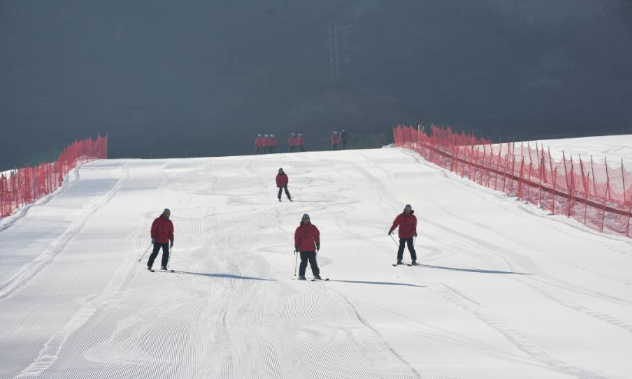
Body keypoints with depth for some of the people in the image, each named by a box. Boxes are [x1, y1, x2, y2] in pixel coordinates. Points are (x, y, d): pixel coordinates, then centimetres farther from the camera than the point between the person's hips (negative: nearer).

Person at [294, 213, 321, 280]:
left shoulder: (313, 228, 8)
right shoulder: (299, 229, 1)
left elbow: (317, 236, 12)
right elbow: (296, 238, 1)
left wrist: (317, 244, 6)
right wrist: (297, 247, -4)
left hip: (312, 249, 2)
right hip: (303, 249, -2)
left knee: (313, 262, 2)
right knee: (304, 263, -4)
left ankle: (316, 275, 5)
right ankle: (301, 275, 2)